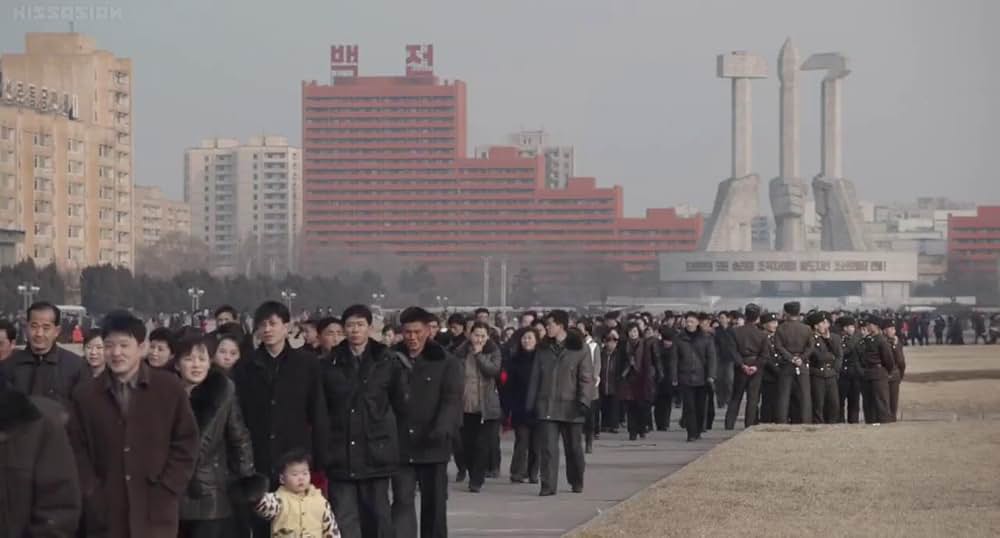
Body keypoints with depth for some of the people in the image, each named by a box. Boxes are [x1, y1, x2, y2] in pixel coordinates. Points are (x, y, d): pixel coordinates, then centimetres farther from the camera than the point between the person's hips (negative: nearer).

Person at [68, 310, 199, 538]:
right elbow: (77, 450, 7)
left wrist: (165, 493, -5)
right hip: (106, 516, 2)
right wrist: (93, 497, -4)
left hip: (156, 514, -2)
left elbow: (186, 442, 3)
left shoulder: (169, 387, 2)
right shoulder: (86, 394, 7)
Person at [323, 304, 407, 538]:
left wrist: (396, 443, 6)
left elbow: (400, 405, 6)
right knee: (344, 517, -3)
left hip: (376, 450, 0)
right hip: (340, 454, 0)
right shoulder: (330, 364, 3)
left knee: (376, 512, 10)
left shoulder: (387, 362, 1)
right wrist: (323, 445, 3)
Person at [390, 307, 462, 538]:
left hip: (433, 447, -1)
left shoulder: (446, 363, 0)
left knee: (434, 503, 9)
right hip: (400, 446, 1)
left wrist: (442, 428, -26)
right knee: (402, 501, -5)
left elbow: (452, 400, -9)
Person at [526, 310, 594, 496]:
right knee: (548, 447, -8)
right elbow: (535, 378, 12)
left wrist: (584, 401, -16)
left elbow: (586, 378, -5)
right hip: (546, 406, 2)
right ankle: (548, 485, -9)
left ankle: (577, 482, 29)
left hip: (570, 407, -2)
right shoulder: (543, 350, 11)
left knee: (573, 447, 11)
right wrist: (531, 403, 6)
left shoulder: (578, 350, -2)